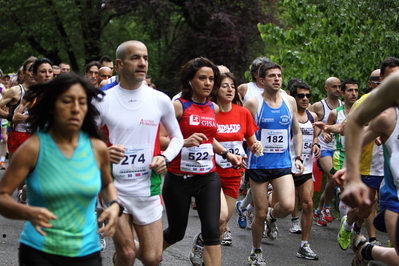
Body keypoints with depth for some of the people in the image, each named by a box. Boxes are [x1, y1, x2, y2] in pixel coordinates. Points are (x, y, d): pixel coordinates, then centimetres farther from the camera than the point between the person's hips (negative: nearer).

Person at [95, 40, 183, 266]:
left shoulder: (160, 100, 0)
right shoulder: (103, 101, -6)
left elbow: (177, 137, 13)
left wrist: (165, 158, -7)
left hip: (148, 189, 2)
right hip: (114, 188, -2)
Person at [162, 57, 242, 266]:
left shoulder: (214, 108, 8)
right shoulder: (178, 106, -11)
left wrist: (227, 154, 14)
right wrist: (184, 142, -32)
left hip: (208, 178, 4)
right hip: (179, 179, -4)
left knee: (212, 231, -9)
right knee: (176, 232, 11)